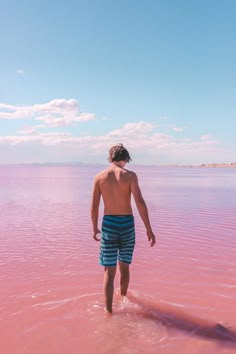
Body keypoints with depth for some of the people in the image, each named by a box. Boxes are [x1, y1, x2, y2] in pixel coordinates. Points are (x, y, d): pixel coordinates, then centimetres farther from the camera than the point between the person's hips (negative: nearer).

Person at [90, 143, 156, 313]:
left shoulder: (99, 177, -1)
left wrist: (95, 228, 15)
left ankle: (109, 310, 6)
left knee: (109, 271, 6)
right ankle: (123, 298, 41)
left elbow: (94, 207, 1)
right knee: (124, 266, 21)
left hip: (109, 224, 0)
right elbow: (140, 202, -15)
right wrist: (149, 229, -11)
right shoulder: (130, 175, -7)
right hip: (127, 224, 0)